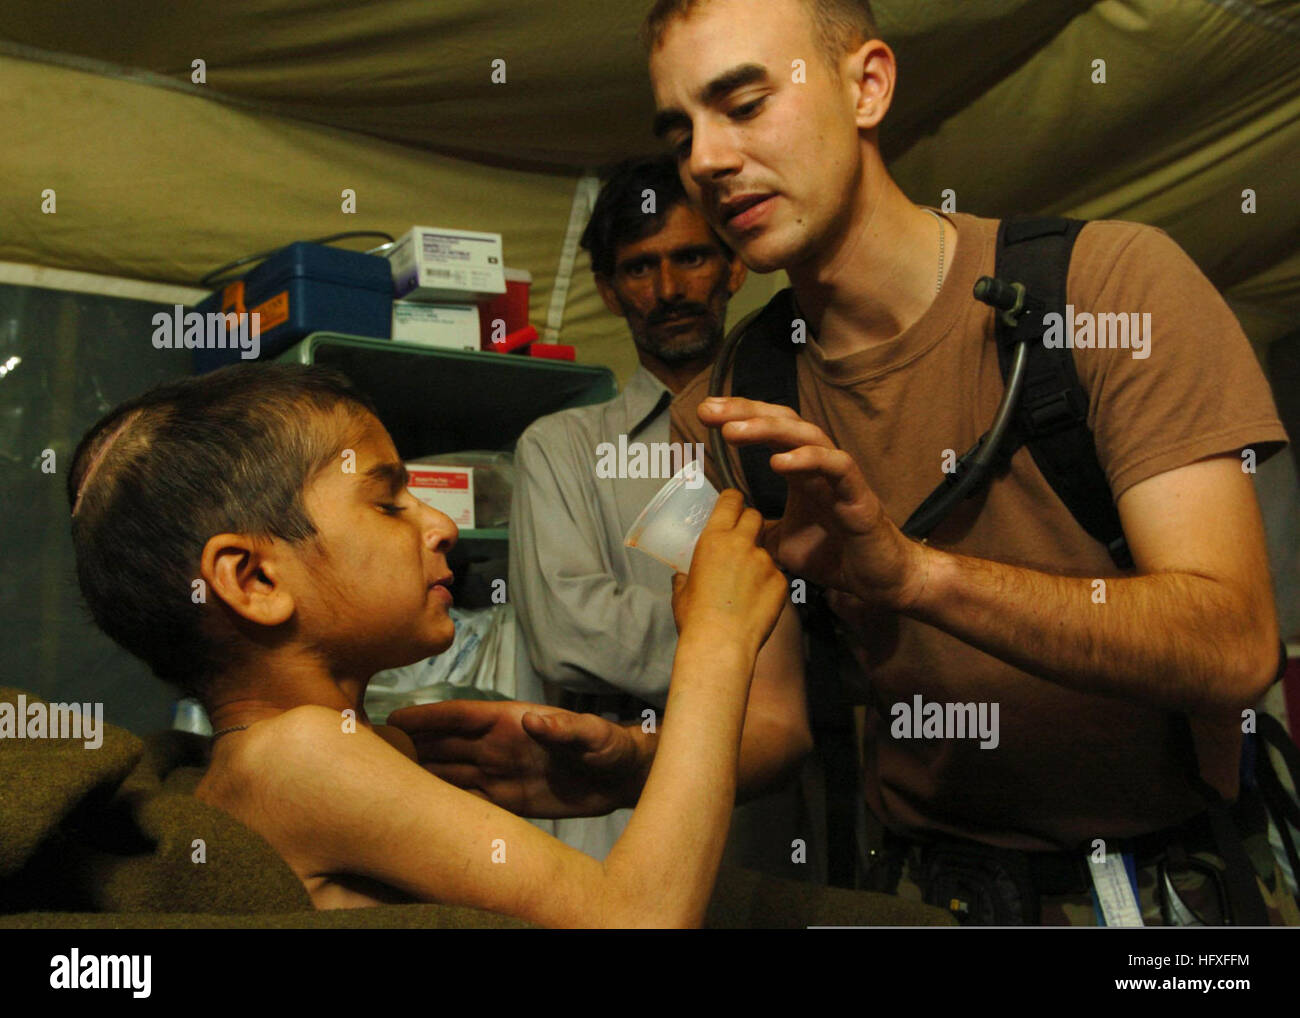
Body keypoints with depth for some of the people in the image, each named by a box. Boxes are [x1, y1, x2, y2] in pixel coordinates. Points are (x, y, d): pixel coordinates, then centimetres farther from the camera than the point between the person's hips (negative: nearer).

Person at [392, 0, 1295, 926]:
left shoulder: (1113, 281, -11)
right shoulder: (722, 415, 0)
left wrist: (909, 570, -35)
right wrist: (636, 758, -20)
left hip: (1182, 876, -1)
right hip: (927, 881, 2)